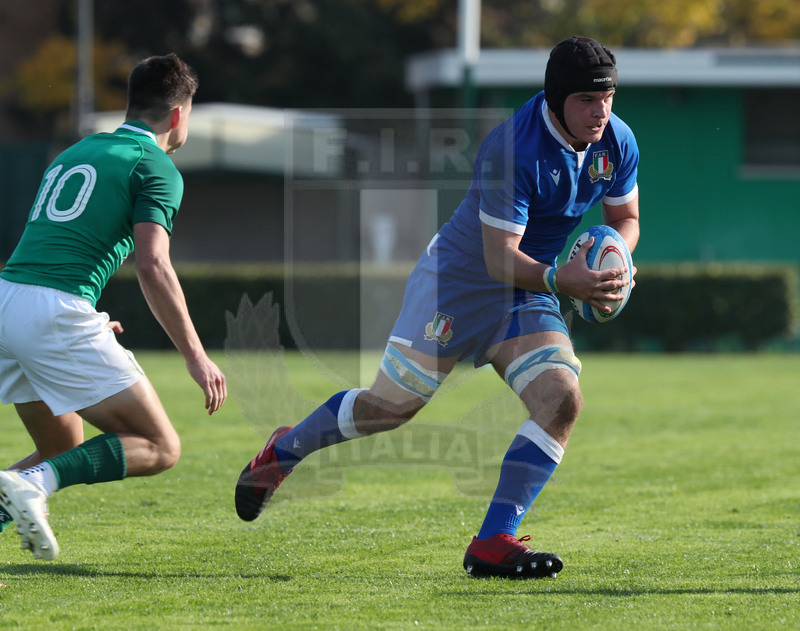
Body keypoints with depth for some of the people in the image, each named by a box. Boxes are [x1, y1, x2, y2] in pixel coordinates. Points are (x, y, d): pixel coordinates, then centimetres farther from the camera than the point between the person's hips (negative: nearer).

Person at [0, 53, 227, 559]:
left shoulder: (77, 152, 26)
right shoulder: (157, 168, 1)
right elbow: (153, 266, -12)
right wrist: (196, 356, -11)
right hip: (59, 316, -8)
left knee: (65, 449, 24)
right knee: (161, 448, -2)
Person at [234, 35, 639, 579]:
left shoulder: (618, 142, -7)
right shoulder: (512, 149, -28)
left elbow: (625, 218, 10)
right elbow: (499, 258, -28)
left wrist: (612, 264, -12)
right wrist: (560, 278, -44)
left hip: (528, 296, 6)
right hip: (460, 276, -6)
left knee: (563, 401, -17)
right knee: (393, 404, -2)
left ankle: (493, 543, -15)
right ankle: (284, 452, 28)